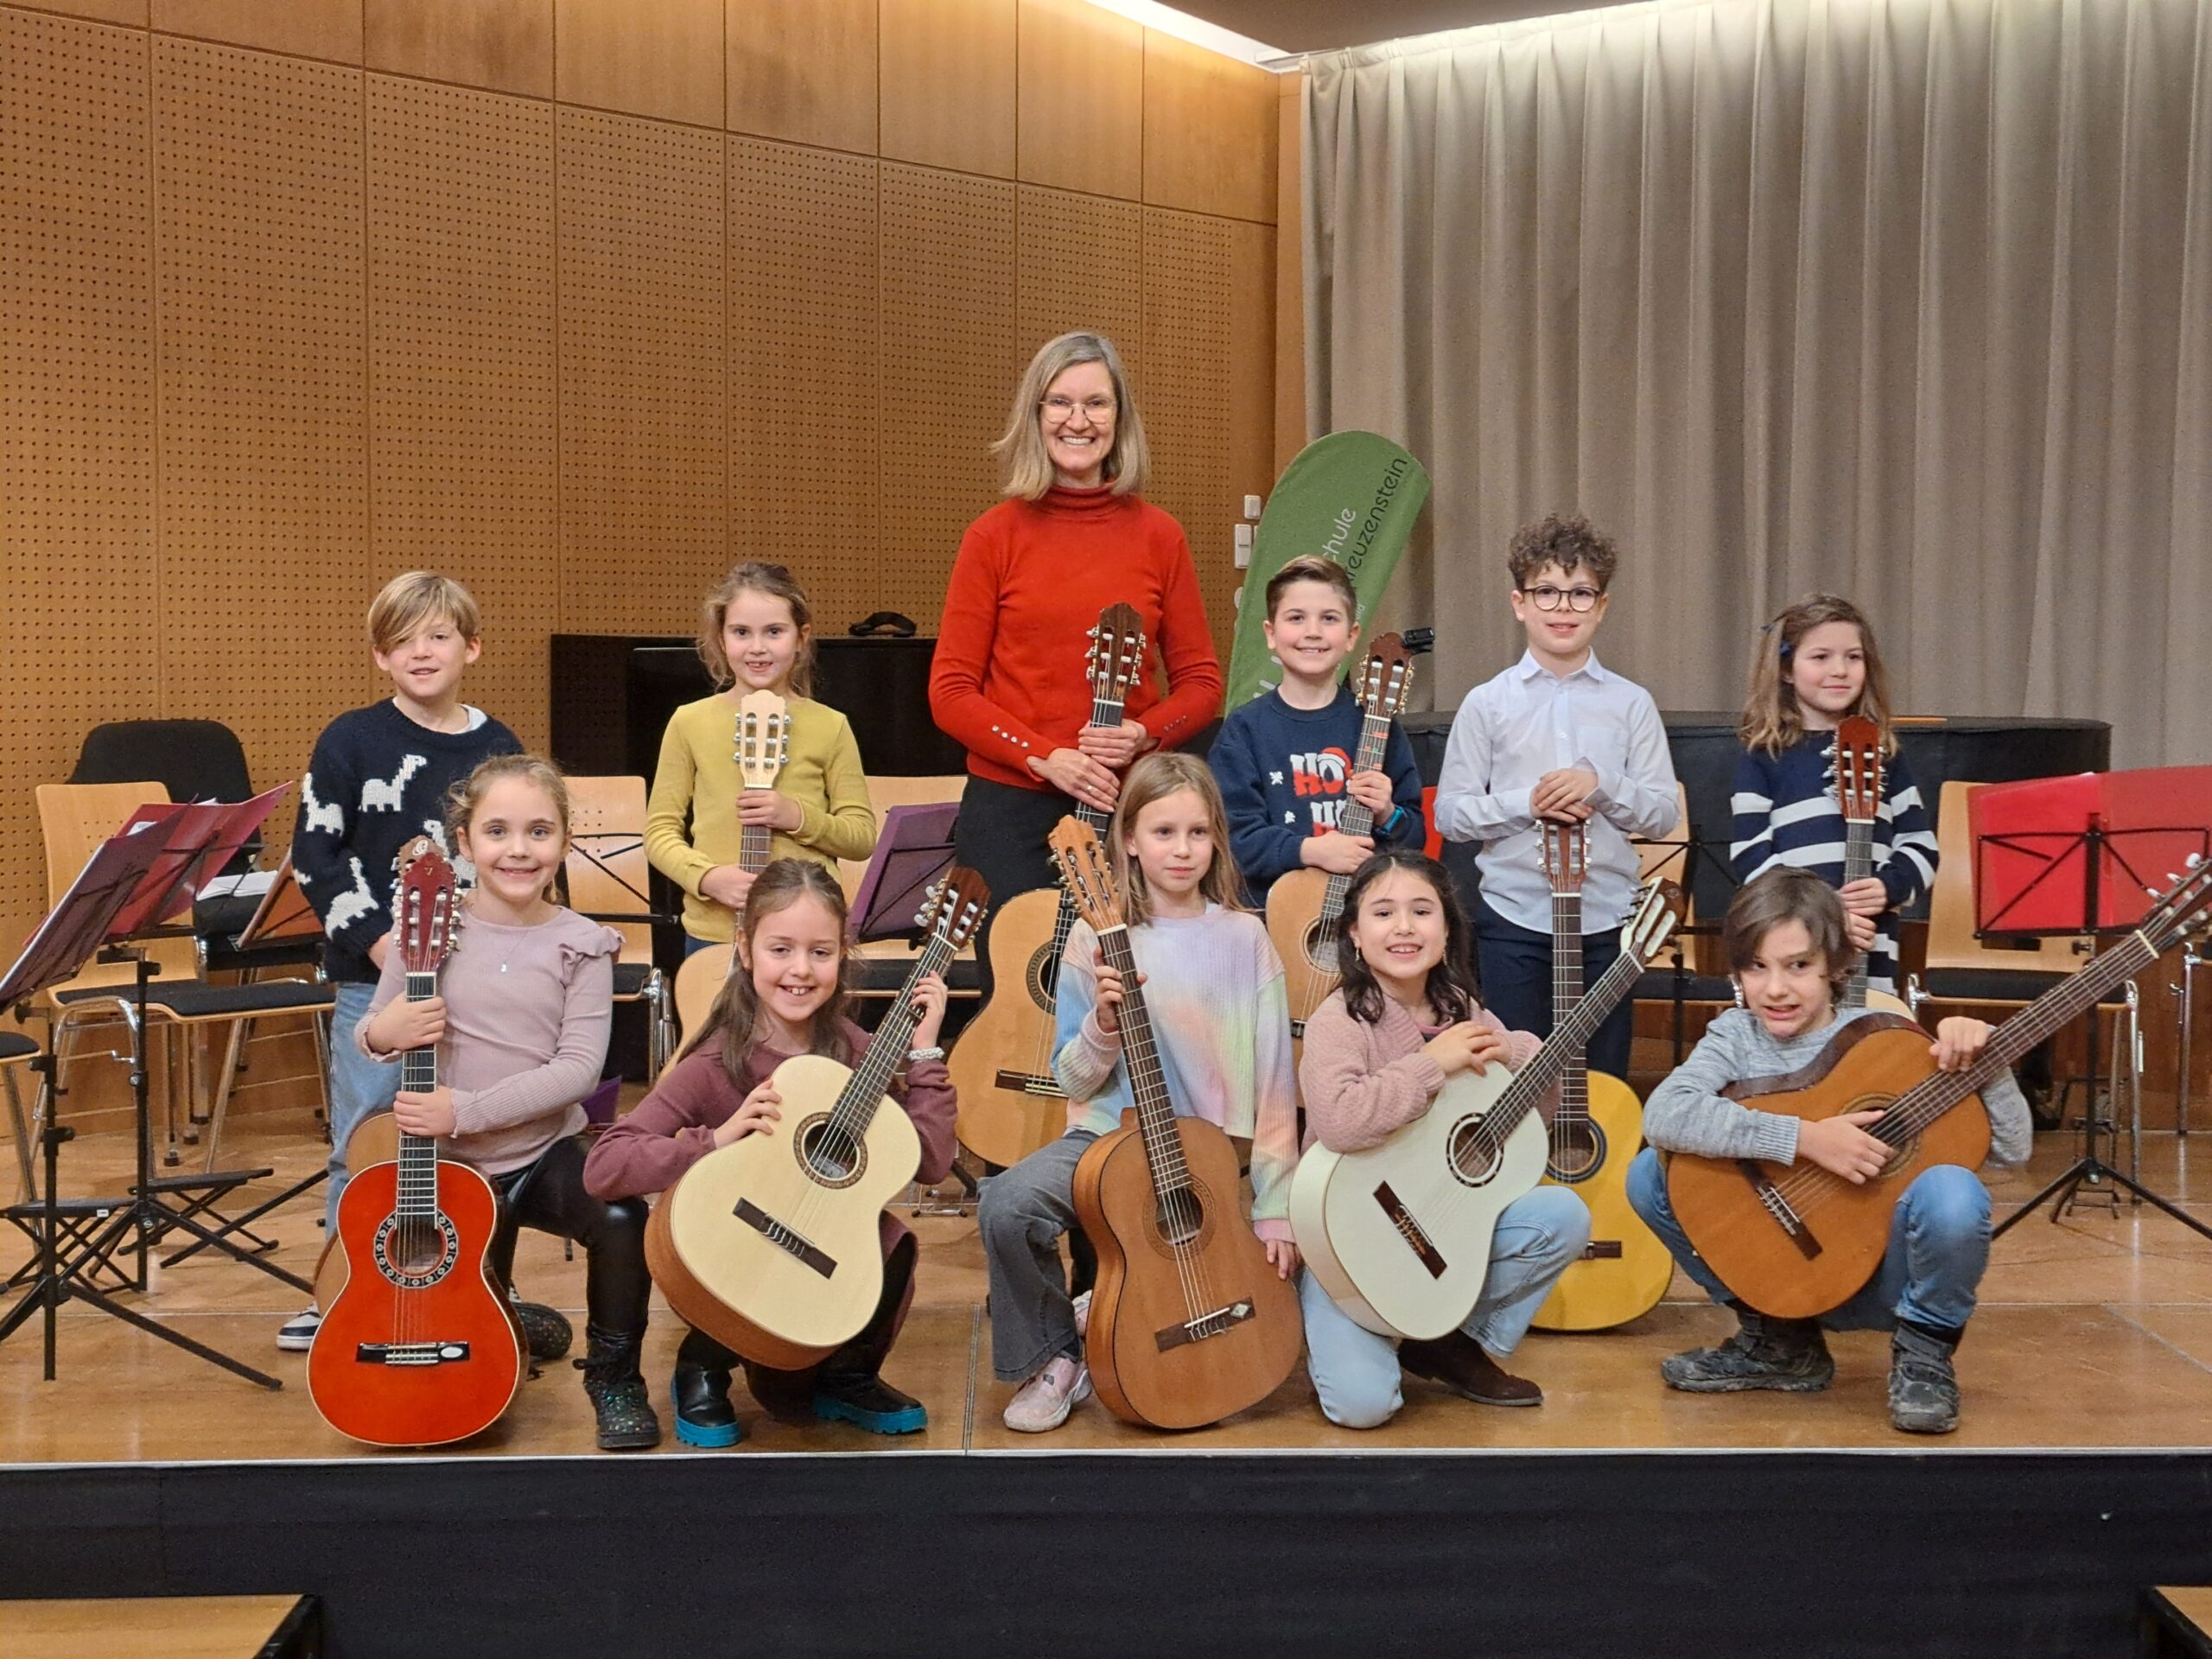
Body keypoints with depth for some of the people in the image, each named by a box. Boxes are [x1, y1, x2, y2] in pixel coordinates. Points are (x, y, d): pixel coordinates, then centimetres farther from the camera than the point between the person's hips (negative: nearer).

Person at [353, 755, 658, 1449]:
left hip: (549, 1152, -1)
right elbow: (374, 1035, 3)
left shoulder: (581, 946, -8)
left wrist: (468, 1110, -24)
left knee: (623, 1221, -30)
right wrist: (381, 1035, -22)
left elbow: (578, 1068, -16)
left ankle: (613, 1377, -5)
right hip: (452, 1164, 2)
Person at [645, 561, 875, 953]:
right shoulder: (689, 723, 1)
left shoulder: (830, 727, 0)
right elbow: (660, 830, 3)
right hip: (713, 934, 0)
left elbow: (863, 837, 2)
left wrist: (797, 816, -15)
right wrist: (707, 876, -15)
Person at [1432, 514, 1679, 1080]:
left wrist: (1602, 785, -15)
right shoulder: (1488, 704, 1)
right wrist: (1524, 802, -15)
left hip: (1606, 917, 1)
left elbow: (1664, 813, 2)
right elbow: (1449, 812, 0)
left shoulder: (1631, 704, 4)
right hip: (1514, 917, -1)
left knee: (1604, 1078, 8)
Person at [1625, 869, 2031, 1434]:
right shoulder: (1735, 1036, -4)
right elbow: (1661, 1116, -26)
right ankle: (1779, 1339, 3)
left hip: (1881, 1275, -2)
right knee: (1651, 1173, -15)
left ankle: (1925, 1350, -1)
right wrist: (1804, 1137, -31)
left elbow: (2013, 1148, -9)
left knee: (1953, 1193, -32)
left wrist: (1982, 1061, -25)